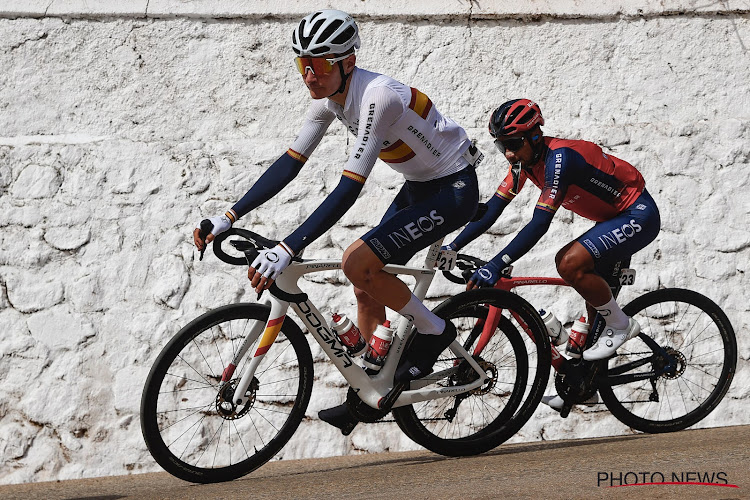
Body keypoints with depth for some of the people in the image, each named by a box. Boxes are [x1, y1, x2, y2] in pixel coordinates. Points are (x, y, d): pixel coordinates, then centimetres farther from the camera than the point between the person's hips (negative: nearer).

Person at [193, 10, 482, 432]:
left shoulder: (377, 95, -31)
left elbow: (348, 190, -36)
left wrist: (287, 250, -40)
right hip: (420, 187, 9)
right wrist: (229, 218, -9)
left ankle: (435, 331, 0)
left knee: (358, 263, -21)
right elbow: (290, 163, -2)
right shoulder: (330, 96, -5)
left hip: (454, 190, -9)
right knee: (367, 285, 8)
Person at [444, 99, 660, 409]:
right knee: (592, 292, 11)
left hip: (638, 216, -10)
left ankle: (620, 325, -7)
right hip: (614, 220, 10)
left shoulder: (559, 157, -29)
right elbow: (493, 208, 0)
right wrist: (452, 247, -7)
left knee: (571, 264, -26)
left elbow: (540, 223, -35)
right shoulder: (524, 159, -2)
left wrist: (496, 265, -40)